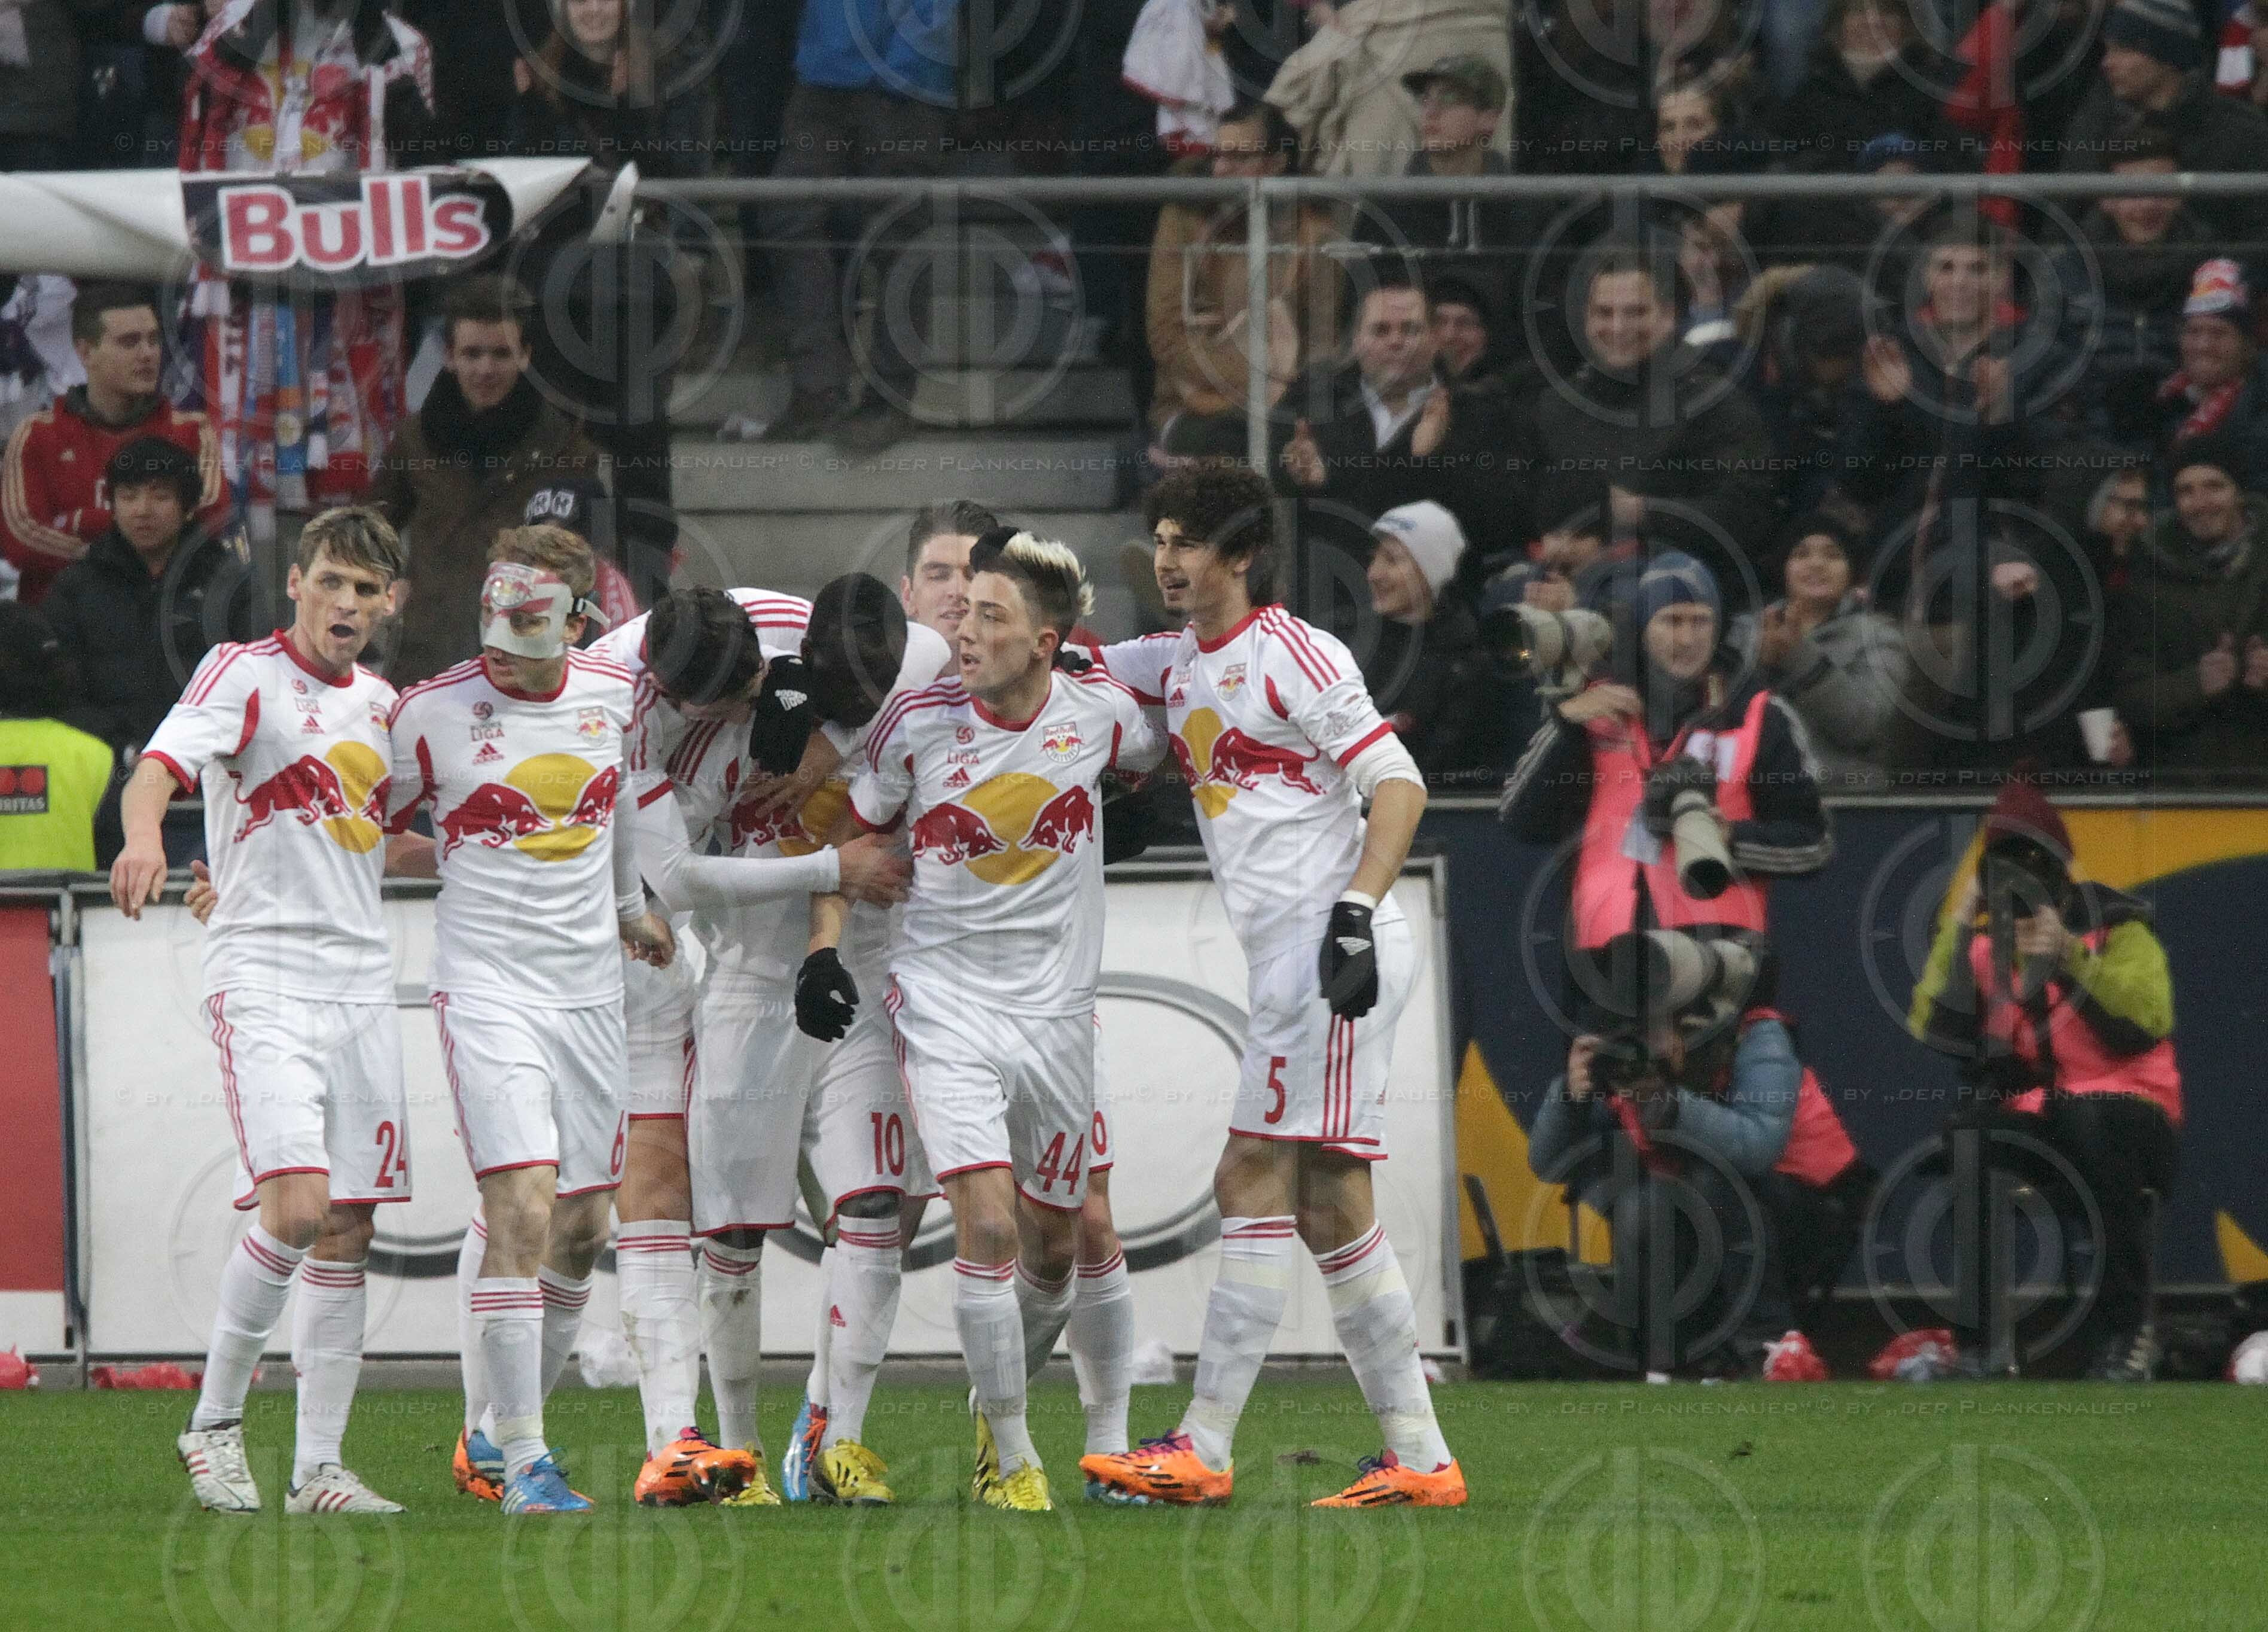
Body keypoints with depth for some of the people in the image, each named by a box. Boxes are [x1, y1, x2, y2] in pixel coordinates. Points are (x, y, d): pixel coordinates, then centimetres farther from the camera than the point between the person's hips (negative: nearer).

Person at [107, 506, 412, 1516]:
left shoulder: (379, 702, 17)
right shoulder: (245, 675, -4)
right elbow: (162, 764, -21)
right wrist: (144, 831, -42)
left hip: (359, 977, 7)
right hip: (261, 972, -7)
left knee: (348, 1232, 3)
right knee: (296, 1205, -19)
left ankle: (318, 1468, 8)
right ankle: (214, 1423, -3)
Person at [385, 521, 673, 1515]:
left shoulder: (614, 697, 3)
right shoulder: (433, 713, -8)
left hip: (590, 989, 5)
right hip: (488, 990, -5)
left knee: (581, 1229, 8)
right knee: (523, 1212, -17)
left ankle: (510, 1425, 24)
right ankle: (522, 1461, -16)